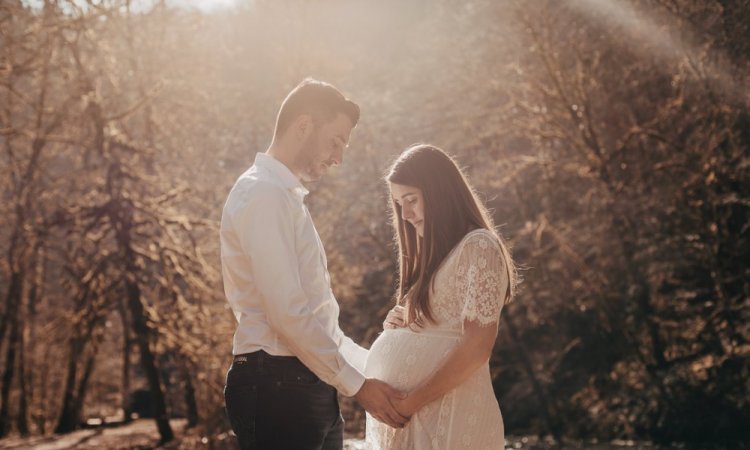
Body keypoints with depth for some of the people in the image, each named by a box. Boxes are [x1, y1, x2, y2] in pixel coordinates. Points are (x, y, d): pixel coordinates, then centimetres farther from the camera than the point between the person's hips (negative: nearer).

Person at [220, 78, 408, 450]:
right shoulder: (263, 194, -13)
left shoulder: (285, 195, 19)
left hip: (304, 387, 10)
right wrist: (356, 383, -14)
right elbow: (287, 313, -20)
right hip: (277, 389, -10)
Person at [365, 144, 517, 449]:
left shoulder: (478, 247, -9)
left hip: (448, 415, -8)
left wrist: (409, 402, -15)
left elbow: (476, 349, -16)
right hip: (413, 416, 8)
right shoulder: (436, 253, 18)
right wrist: (398, 323, 2)